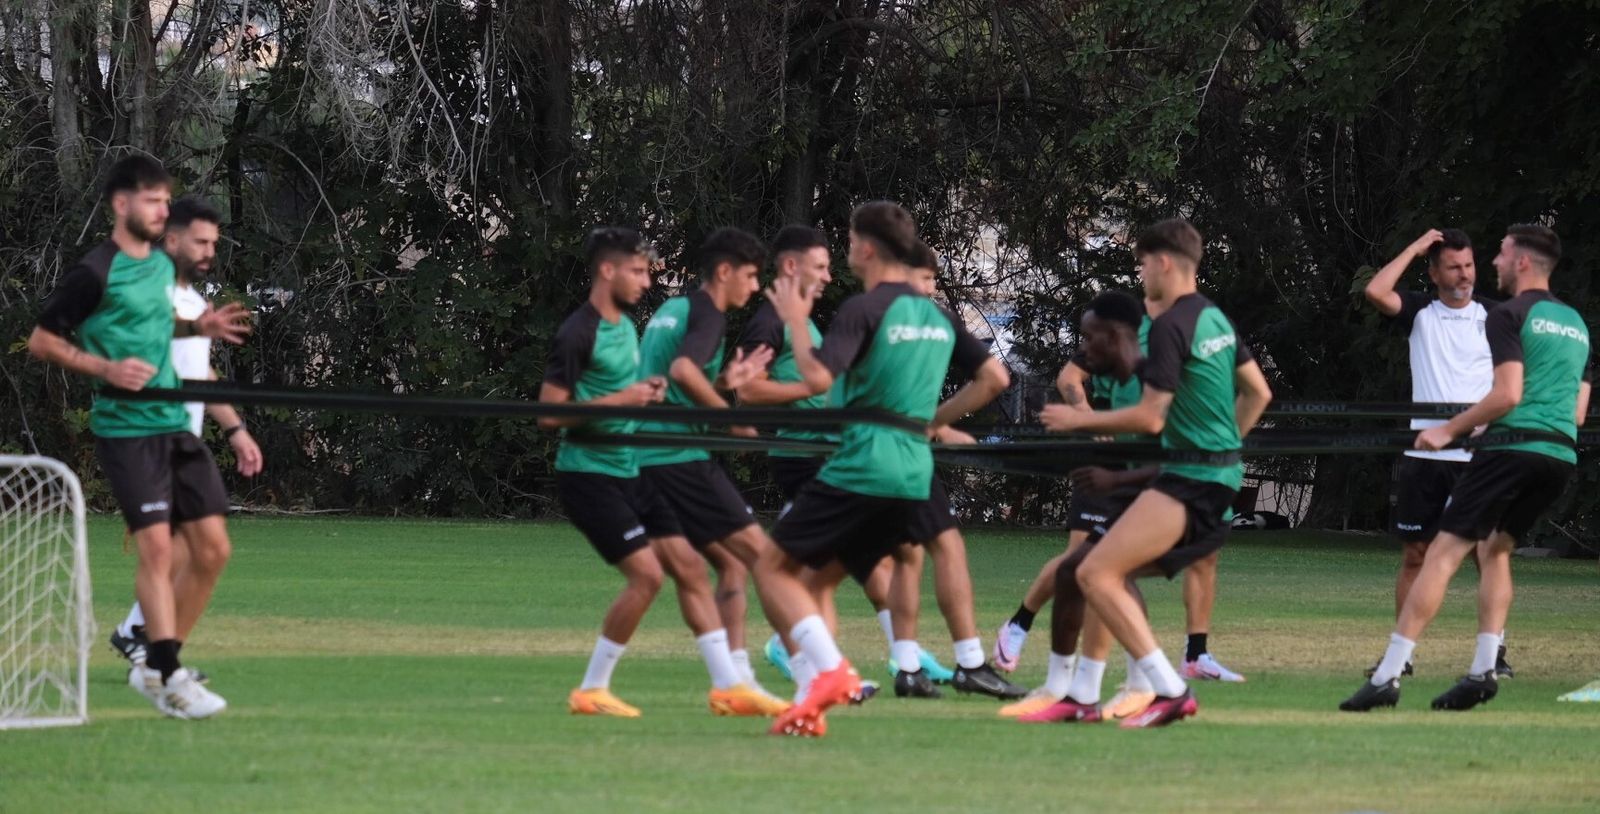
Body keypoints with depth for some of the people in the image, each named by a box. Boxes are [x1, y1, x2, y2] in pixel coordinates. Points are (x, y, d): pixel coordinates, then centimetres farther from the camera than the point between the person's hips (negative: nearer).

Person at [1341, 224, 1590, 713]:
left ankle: (1389, 676, -13)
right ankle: (1483, 670, 8)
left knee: (1444, 553, -7)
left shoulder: (1510, 316, -3)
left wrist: (1450, 430, -5)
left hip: (1513, 447, -7)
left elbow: (1508, 394, -14)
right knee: (1495, 550, 22)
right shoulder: (1576, 324, 20)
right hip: (1562, 453, 7)